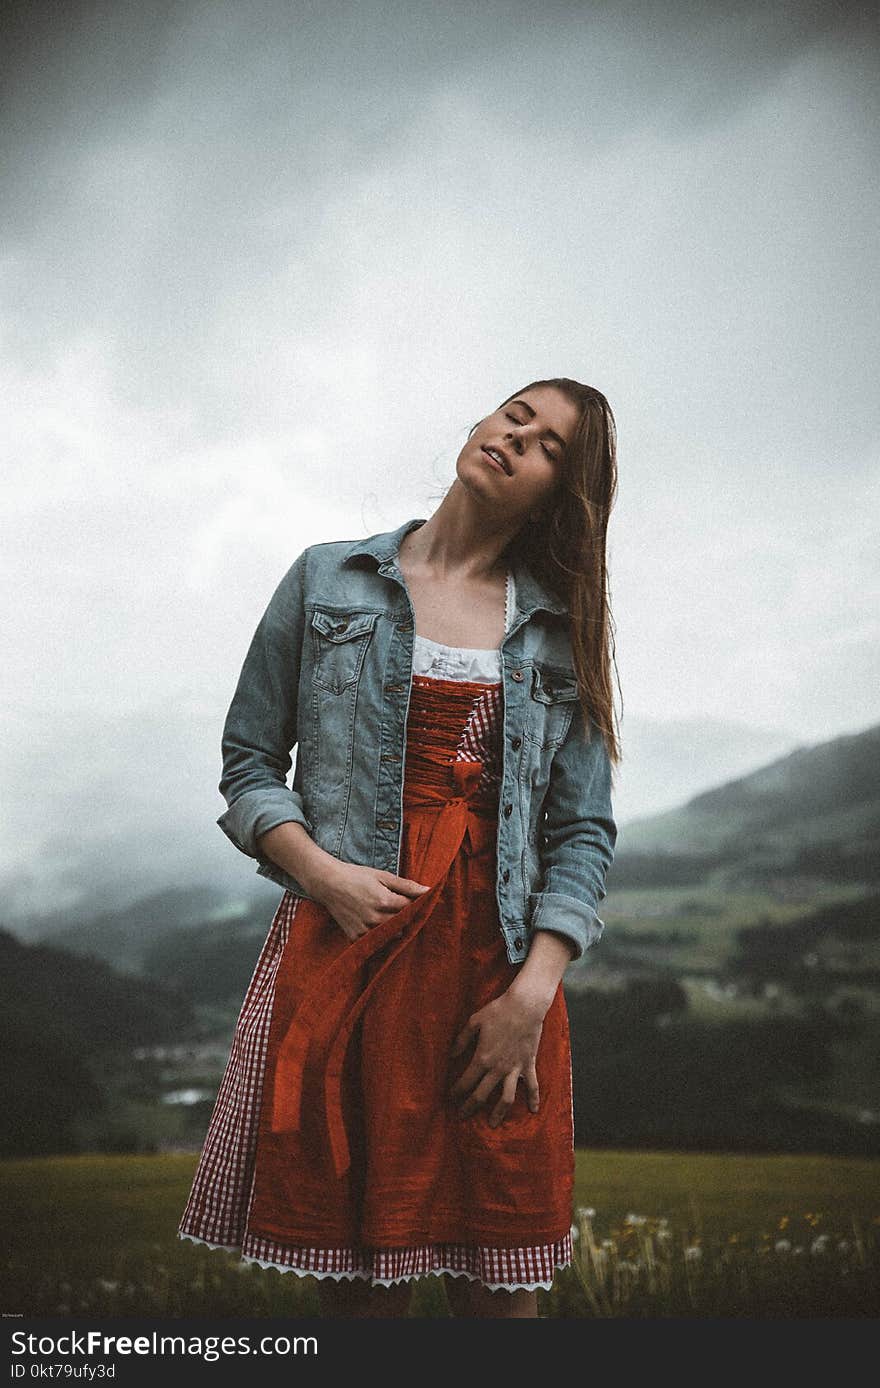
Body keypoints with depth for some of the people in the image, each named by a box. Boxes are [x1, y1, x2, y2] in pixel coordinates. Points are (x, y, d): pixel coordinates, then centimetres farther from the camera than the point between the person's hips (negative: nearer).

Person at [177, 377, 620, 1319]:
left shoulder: (563, 632, 11)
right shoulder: (328, 580, 9)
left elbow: (583, 832, 6)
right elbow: (249, 762, 9)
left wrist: (533, 992, -7)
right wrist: (322, 871, -9)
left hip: (499, 969, 1)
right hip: (345, 944, -1)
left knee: (499, 1288, 4)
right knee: (356, 1284, 2)